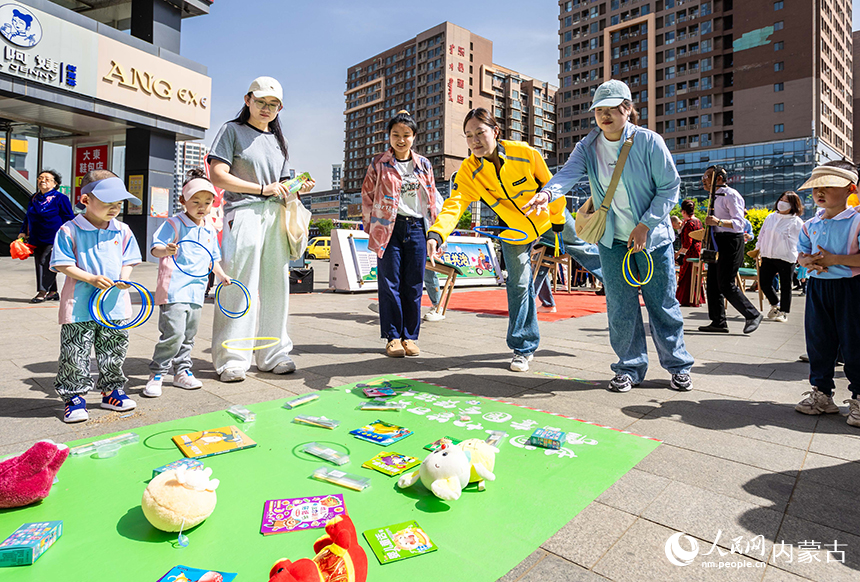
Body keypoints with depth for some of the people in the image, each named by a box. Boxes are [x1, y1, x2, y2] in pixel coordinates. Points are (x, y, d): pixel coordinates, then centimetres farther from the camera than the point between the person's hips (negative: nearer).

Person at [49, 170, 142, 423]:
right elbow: (63, 264, -7)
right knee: (75, 354, 3)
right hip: (80, 306, -4)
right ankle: (74, 397, 19)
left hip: (114, 305, 4)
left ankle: (111, 391, 29)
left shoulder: (123, 231, 5)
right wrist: (91, 279, -19)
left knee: (115, 352, 13)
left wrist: (124, 278, -9)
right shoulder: (69, 230, -6)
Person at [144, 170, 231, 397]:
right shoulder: (173, 224, -4)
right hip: (174, 290, -6)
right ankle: (157, 374, 3)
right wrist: (166, 250, -31)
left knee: (189, 336, 14)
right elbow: (155, 248, -11)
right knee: (173, 333, -12)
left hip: (196, 291, 6)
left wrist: (221, 274, 16)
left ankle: (182, 371, 27)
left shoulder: (210, 230, 15)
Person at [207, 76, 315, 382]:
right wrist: (263, 189, -13)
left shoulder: (279, 139, 23)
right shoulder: (232, 130, 5)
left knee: (275, 284, 5)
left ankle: (272, 354, 14)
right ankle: (231, 360, 1)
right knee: (240, 285, -8)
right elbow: (218, 176, -7)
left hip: (275, 216, 6)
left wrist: (298, 189, 5)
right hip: (243, 212, -6)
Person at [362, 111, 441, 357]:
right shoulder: (379, 164, 6)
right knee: (390, 283, -2)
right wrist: (370, 227, 2)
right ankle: (392, 337, 8)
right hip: (389, 228, -2)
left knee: (414, 285, 4)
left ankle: (410, 336, 14)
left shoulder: (423, 165, 13)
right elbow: (368, 196, 7)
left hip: (417, 228, 2)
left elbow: (432, 197, 16)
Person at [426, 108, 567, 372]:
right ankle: (523, 348, 14)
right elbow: (454, 204, -36)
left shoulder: (525, 153, -25)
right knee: (519, 286, 0)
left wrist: (558, 222, -2)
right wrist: (436, 233, -55)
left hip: (547, 219, 0)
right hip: (513, 234, 0)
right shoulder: (468, 171, -22)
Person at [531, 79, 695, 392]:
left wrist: (645, 225, -16)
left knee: (662, 303, 7)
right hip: (612, 240, 2)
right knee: (620, 307, 4)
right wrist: (547, 192, -41)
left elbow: (670, 187, -6)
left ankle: (678, 366, 26)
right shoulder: (588, 146, -1)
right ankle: (630, 367, 21)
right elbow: (568, 173, -18)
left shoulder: (649, 141, -9)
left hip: (653, 236, -2)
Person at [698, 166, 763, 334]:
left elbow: (739, 223, -19)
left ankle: (753, 315, 6)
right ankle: (718, 322, 10)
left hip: (731, 242, -9)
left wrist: (718, 222, -32)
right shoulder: (716, 197, 18)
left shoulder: (731, 195, -10)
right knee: (713, 283, 6)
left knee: (726, 285, -10)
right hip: (718, 242, 9)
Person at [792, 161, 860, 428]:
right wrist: (809, 261, -7)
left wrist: (833, 259, -20)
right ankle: (821, 394, 23)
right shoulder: (810, 225, 8)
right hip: (817, 287, 5)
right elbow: (801, 254, 13)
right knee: (818, 342, 10)